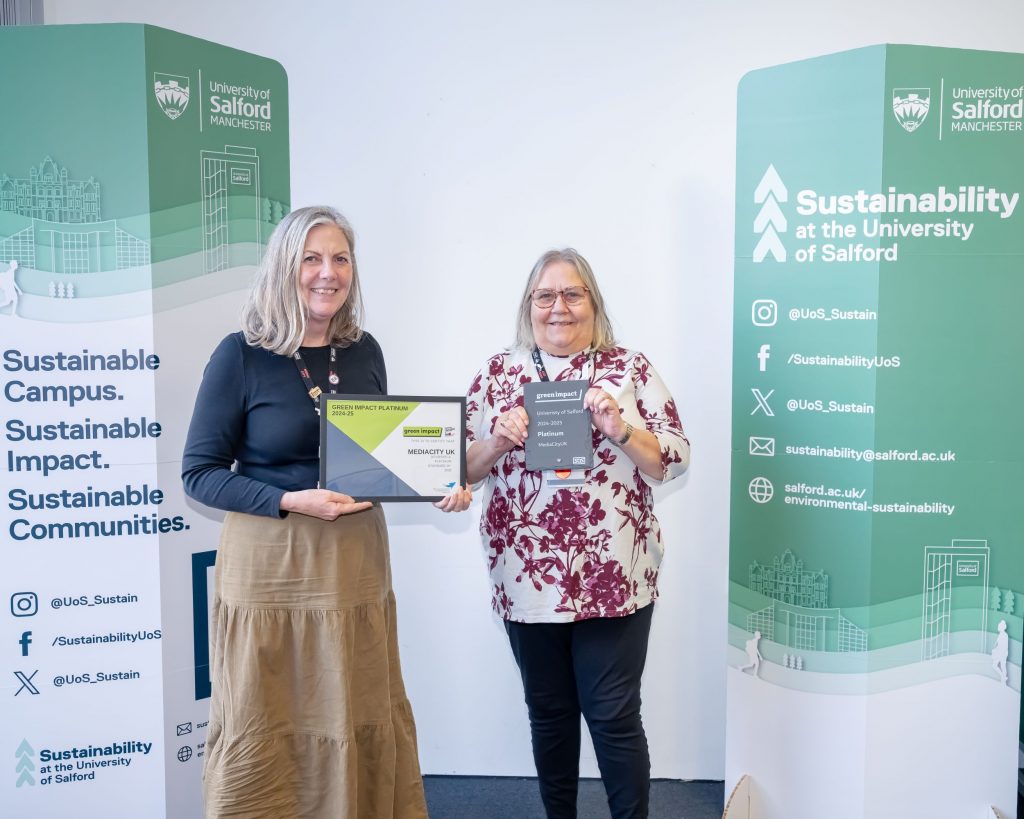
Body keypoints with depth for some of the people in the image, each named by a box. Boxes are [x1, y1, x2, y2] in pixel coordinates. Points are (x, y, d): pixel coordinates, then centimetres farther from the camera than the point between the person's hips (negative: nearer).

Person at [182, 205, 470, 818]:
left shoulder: (364, 352, 5)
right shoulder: (242, 355, -8)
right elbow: (200, 472, -7)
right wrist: (291, 501, -20)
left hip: (357, 559, 4)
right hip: (272, 565, -4)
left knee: (364, 727, 14)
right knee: (265, 735, 6)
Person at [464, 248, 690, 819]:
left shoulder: (631, 369, 1)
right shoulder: (497, 373, 5)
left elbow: (675, 461, -1)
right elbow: (461, 467, 6)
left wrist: (620, 429, -17)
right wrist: (499, 443, -13)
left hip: (612, 579, -2)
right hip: (527, 579, 2)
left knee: (613, 716, 3)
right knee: (548, 713, 15)